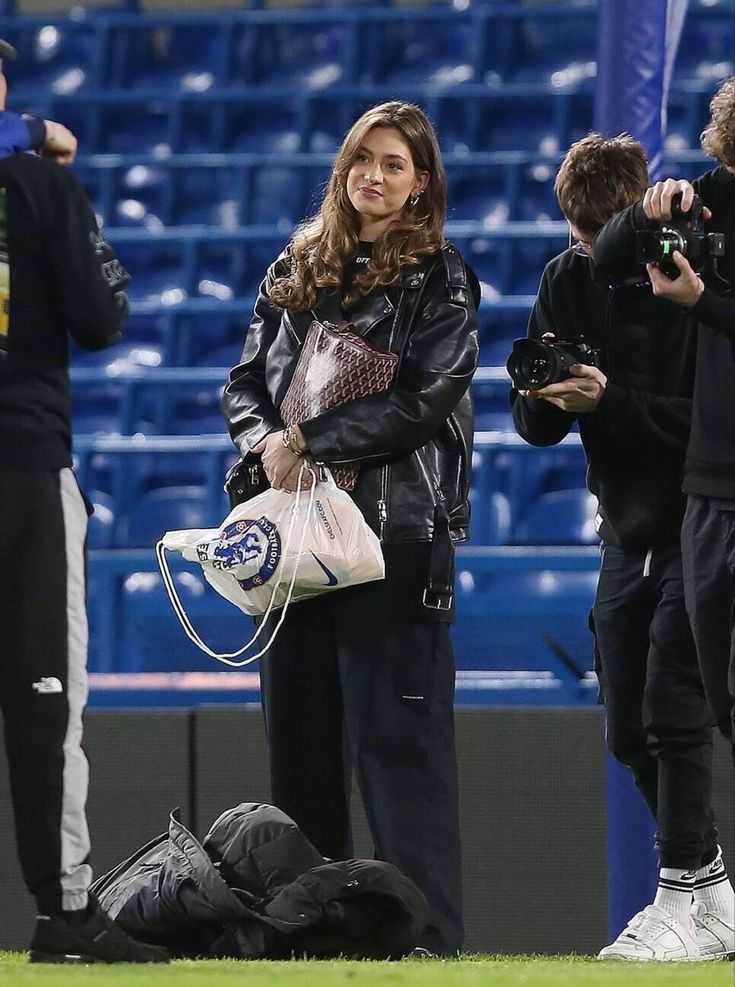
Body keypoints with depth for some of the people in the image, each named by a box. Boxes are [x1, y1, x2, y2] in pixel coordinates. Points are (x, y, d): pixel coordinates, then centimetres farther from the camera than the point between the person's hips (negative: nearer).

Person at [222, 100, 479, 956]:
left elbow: (424, 402, -10)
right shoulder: (294, 272, 15)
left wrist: (311, 442, -13)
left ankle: (428, 927, -11)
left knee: (396, 730, -10)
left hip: (397, 525, -6)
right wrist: (266, 441, -7)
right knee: (298, 726, 7)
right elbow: (244, 383, 14)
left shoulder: (441, 281, 0)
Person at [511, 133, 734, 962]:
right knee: (629, 730, 8)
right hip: (628, 528, 7)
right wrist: (543, 394, -19)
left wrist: (612, 401, -30)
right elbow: (535, 425, 4)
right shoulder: (567, 283, 3)